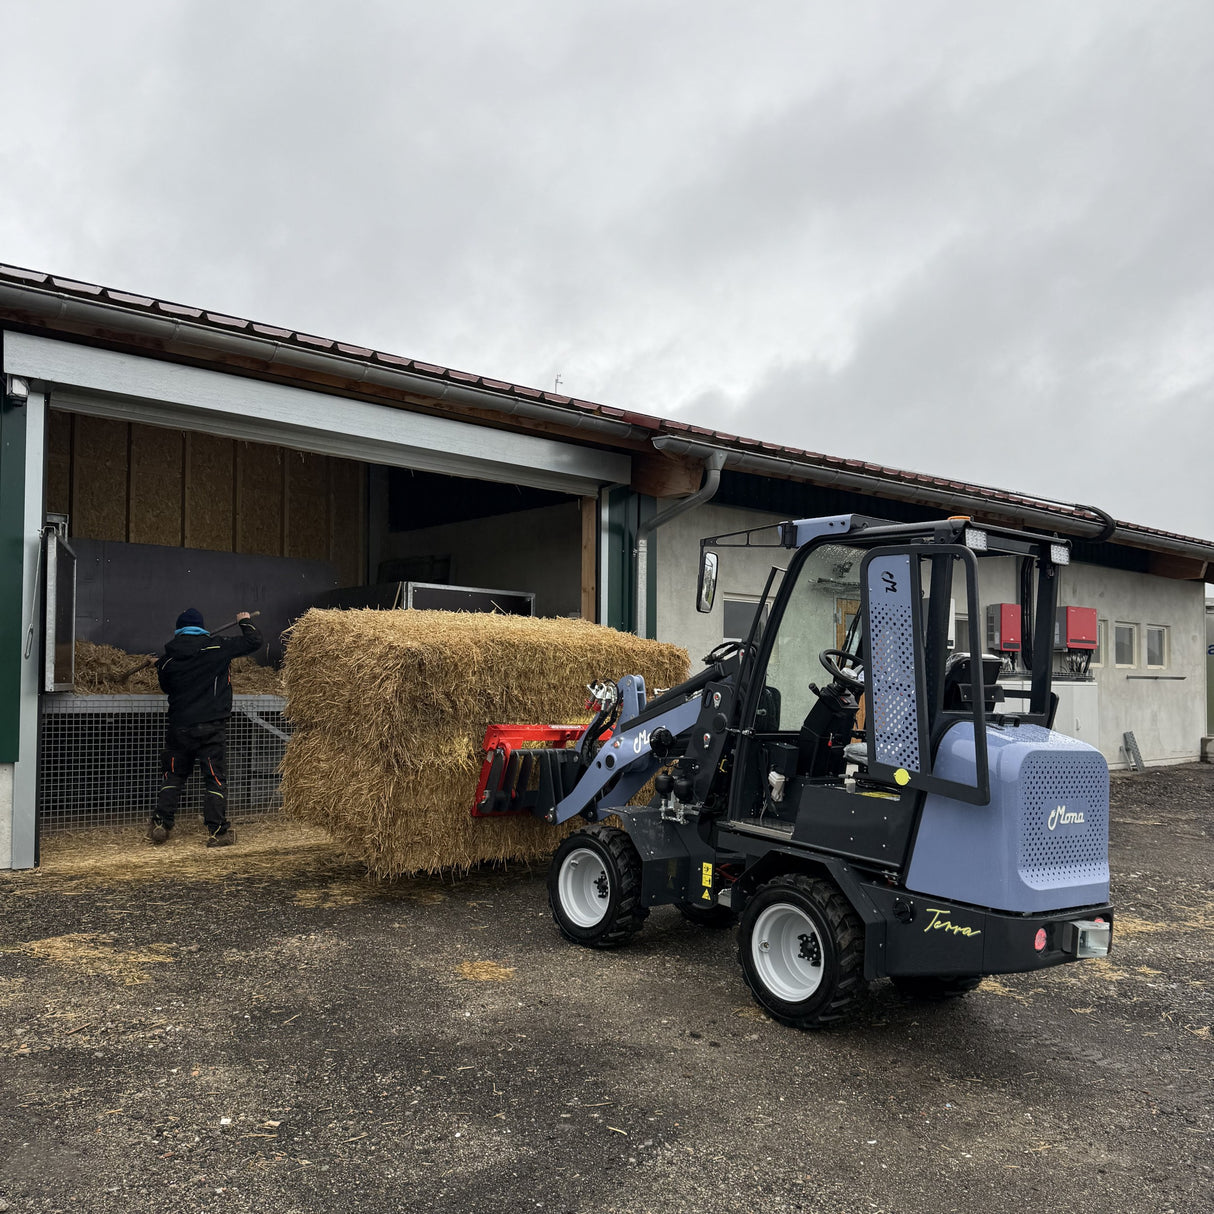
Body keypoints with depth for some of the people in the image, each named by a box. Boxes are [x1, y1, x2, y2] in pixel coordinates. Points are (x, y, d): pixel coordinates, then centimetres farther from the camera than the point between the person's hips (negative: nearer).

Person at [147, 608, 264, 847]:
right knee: (215, 778, 2)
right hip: (211, 728, -3)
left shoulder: (168, 658, 4)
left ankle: (160, 824, 16)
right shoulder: (217, 648, -8)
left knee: (173, 776, 18)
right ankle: (217, 832, 2)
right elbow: (253, 642, -5)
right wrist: (245, 622, 15)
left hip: (179, 727, 3)